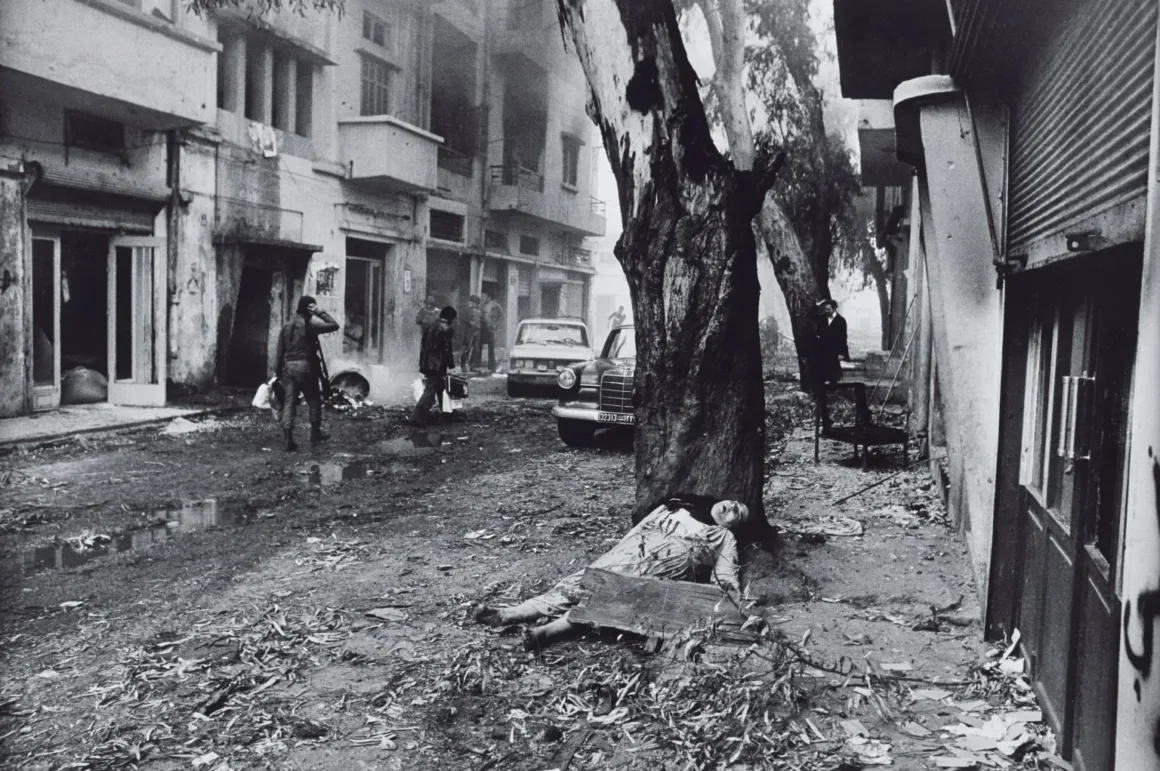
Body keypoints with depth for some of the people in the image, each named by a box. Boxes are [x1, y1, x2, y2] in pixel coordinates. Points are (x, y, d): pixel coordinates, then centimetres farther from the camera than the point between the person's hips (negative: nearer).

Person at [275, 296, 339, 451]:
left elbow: (280, 352, 11)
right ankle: (315, 433, 22)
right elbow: (334, 325, -9)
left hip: (288, 367, 5)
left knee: (289, 402, 1)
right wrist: (319, 312, -5)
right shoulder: (310, 324, -7)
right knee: (314, 400, 13)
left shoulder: (287, 326, 11)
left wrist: (278, 372, 15)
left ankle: (287, 439, -7)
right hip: (305, 366, -5)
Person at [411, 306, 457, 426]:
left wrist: (422, 364, 22)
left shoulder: (431, 327, 16)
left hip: (426, 365, 9)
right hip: (438, 366, -9)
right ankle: (418, 417, -14)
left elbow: (423, 346, 19)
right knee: (430, 392, -9)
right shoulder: (447, 329, -10)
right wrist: (451, 365, -9)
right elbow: (448, 350, -15)